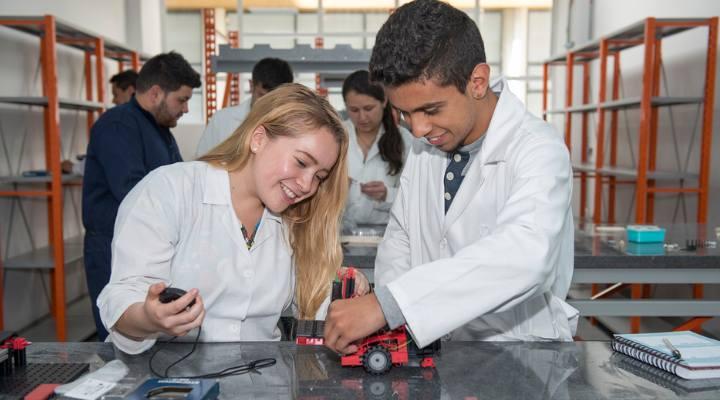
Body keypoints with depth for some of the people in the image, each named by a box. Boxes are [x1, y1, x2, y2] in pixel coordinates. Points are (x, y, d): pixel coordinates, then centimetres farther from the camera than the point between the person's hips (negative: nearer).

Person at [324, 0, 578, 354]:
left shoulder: (538, 150, -16)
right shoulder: (425, 147, 5)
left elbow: (525, 253, -33)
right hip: (435, 346, 5)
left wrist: (388, 304, -38)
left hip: (523, 350, -4)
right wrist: (390, 323, -6)